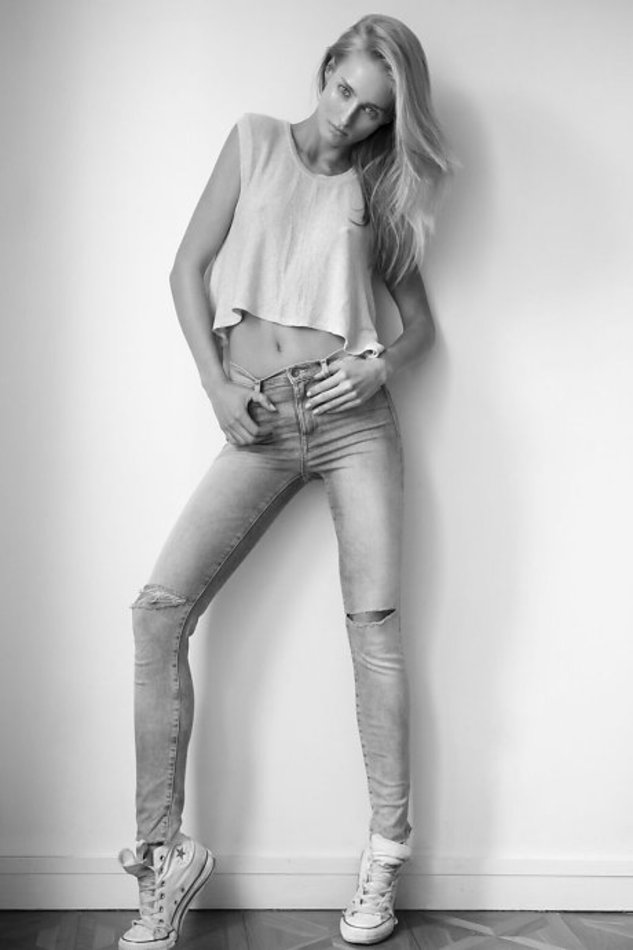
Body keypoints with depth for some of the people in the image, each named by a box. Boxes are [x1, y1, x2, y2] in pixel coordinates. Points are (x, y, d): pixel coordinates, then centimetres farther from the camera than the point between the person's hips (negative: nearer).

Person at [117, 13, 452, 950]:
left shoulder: (376, 189, 13)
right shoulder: (256, 140, 12)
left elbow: (420, 321, 16)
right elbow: (189, 268, 8)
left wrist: (380, 364, -6)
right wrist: (217, 385, -4)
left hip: (352, 416, 0)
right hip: (260, 426, 0)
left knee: (374, 618, -5)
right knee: (159, 608, -12)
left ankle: (386, 851, 6)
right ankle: (165, 854, -4)